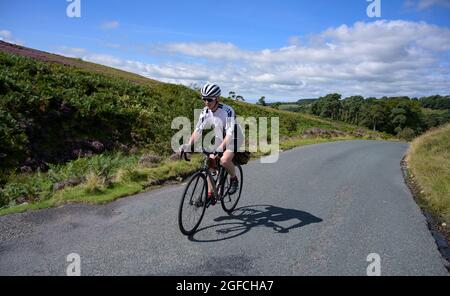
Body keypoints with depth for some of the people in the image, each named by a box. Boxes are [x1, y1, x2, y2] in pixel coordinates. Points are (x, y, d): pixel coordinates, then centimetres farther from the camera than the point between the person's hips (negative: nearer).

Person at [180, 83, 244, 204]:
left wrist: (220, 147, -49)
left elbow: (229, 134, -35)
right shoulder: (205, 111, -11)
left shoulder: (227, 111, -29)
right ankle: (210, 193, 7)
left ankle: (234, 178, 1)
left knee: (224, 160, -29)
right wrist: (189, 145, -27)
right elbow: (198, 130, -13)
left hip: (233, 139, -6)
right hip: (218, 140, 6)